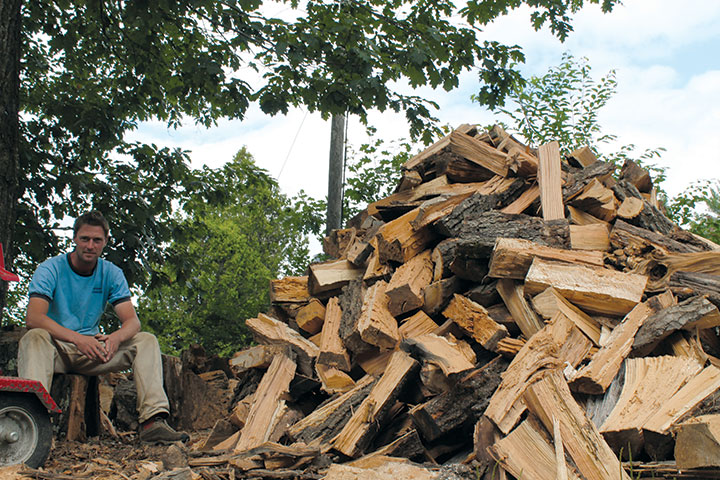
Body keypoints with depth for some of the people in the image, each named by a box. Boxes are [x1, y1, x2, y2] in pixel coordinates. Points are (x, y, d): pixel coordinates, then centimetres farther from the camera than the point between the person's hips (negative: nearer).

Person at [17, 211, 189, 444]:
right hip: (57, 349, -3)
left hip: (93, 350, 4)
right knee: (34, 338, -36)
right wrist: (77, 338, -38)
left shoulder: (112, 274, 3)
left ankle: (153, 421, -31)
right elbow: (33, 317, -23)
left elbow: (132, 321, -6)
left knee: (146, 341, -15)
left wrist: (115, 337, -31)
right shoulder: (51, 268, -8)